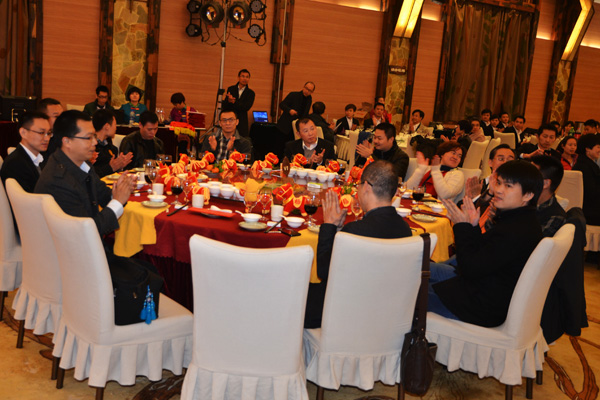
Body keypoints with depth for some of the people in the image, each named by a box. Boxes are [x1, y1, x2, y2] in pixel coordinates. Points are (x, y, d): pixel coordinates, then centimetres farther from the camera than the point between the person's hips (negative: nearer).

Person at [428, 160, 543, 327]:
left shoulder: (515, 232, -30)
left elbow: (471, 268, -25)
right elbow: (482, 254, 10)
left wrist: (462, 226, -16)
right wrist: (473, 227, -2)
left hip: (483, 309, -11)